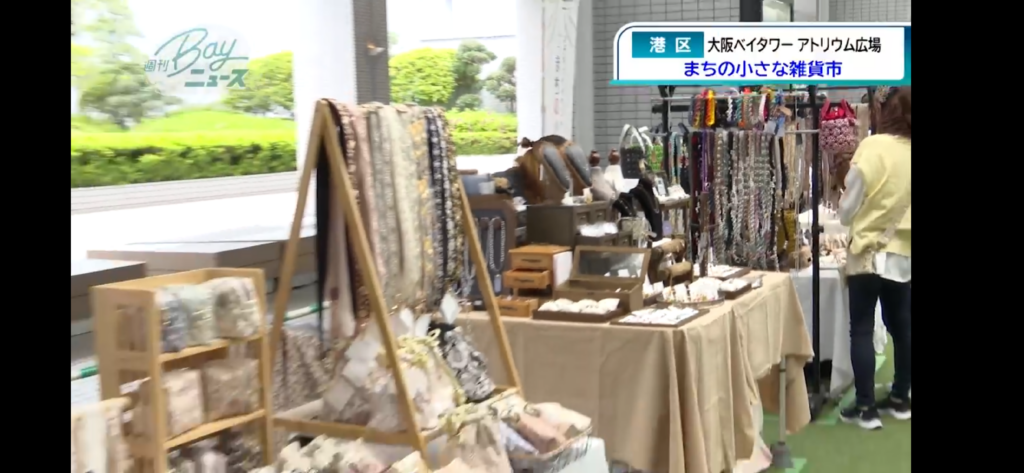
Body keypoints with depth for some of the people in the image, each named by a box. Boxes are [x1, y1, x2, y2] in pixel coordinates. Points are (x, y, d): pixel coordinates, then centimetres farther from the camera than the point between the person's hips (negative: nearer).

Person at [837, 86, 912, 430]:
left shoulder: (873, 147, -14)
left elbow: (847, 211, -9)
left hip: (870, 253, -5)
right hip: (904, 254, 5)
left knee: (861, 330, 1)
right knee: (901, 327, 13)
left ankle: (866, 408, 1)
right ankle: (900, 399, 23)